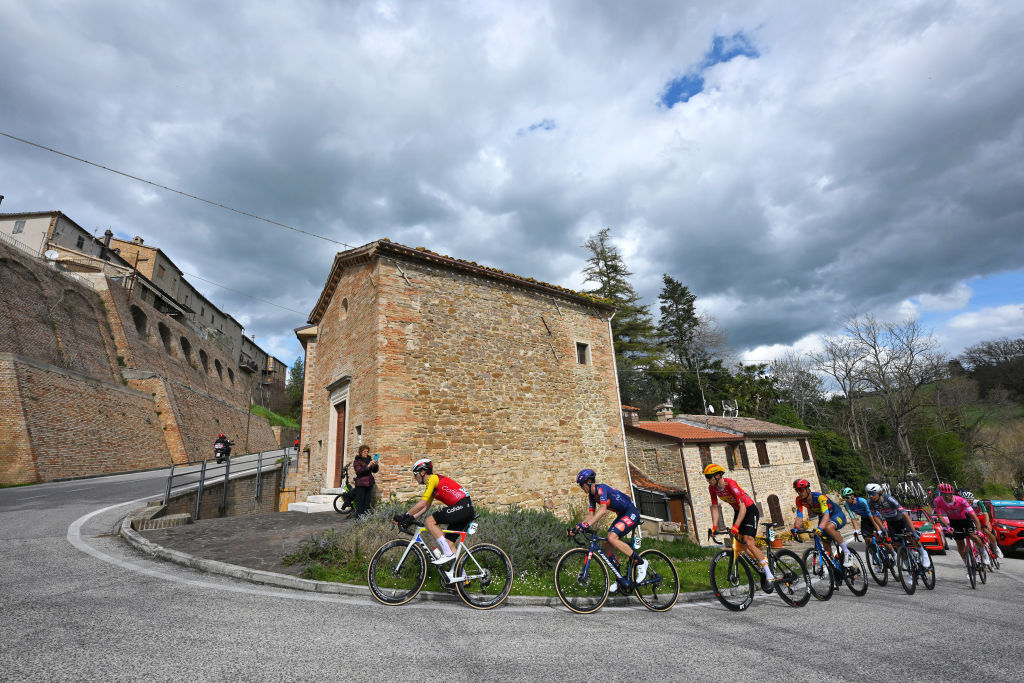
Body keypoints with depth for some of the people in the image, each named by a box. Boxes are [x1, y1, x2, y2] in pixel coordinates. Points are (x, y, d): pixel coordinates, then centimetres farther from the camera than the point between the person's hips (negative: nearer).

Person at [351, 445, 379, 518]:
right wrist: (368, 466, -25)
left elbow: (375, 470, 12)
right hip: (360, 485, -5)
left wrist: (375, 464, -8)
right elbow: (358, 471, -15)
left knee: (367, 502, 7)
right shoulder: (357, 461, -1)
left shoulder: (369, 459, 13)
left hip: (369, 484, 5)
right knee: (360, 503, -5)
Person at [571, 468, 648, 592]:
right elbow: (591, 514, 4)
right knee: (607, 546, 2)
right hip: (622, 515, 10)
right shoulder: (592, 495, 6)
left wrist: (587, 525, -45)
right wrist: (577, 527, -8)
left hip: (631, 513, -9)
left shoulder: (601, 488, -23)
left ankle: (640, 562, -11)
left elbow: (603, 510, -37)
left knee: (612, 538, -26)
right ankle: (622, 576, 15)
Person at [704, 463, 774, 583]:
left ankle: (769, 574, -10)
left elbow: (743, 507, -35)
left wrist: (736, 526, -42)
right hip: (737, 511, 7)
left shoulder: (731, 484, -32)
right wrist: (714, 526, -13)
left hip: (750, 510, -7)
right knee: (739, 544, 0)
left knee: (748, 542, -19)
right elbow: (714, 508, -4)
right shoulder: (712, 488, -10)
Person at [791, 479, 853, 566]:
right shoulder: (799, 500, -17)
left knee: (828, 528, -35)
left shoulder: (819, 497, -34)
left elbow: (826, 514, -45)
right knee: (826, 542, 1)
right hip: (822, 517, 6)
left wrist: (820, 528, -60)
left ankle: (847, 554, -18)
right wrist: (796, 529, -39)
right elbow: (799, 516, -21)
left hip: (837, 515, -6)